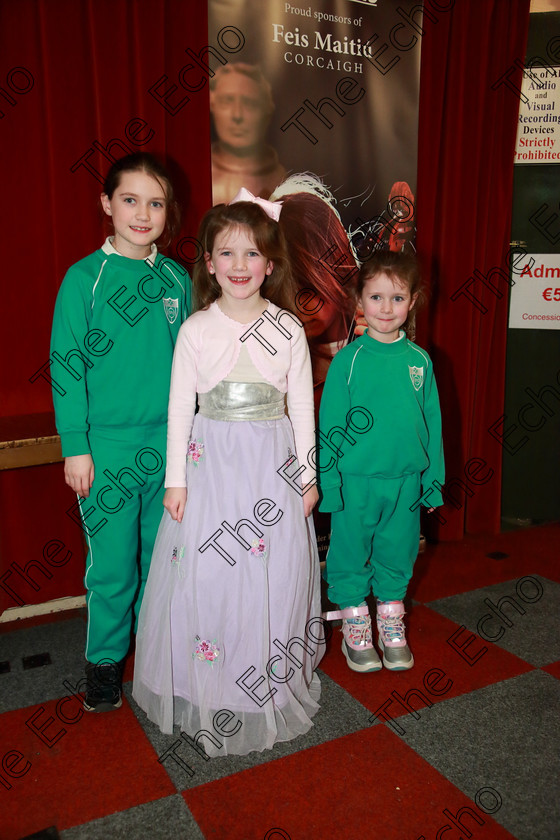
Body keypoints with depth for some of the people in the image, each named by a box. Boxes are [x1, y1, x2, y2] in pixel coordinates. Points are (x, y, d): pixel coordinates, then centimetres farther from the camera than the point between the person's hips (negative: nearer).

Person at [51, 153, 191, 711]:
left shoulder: (176, 279, 6)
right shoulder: (84, 278, -5)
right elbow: (66, 365, -5)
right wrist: (75, 445, -10)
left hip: (170, 443, 4)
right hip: (108, 446, -3)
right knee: (112, 564, 6)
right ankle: (105, 660, 27)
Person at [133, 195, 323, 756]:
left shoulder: (289, 329, 0)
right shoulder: (195, 330, -2)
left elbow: (302, 406, 4)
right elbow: (179, 407, 0)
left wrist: (308, 474, 3)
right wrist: (176, 479, -2)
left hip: (274, 465, 1)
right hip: (211, 462, 0)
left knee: (274, 573, 7)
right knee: (206, 573, 4)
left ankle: (271, 688, 30)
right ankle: (209, 692, 27)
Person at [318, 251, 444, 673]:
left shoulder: (420, 360, 1)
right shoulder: (348, 359, -7)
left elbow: (432, 422, 7)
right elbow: (330, 424, -5)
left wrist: (433, 479, 6)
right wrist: (328, 482, -6)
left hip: (406, 480, 3)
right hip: (356, 481, -2)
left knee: (397, 556, 16)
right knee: (351, 557, 9)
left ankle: (392, 626, 36)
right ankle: (355, 628, 29)